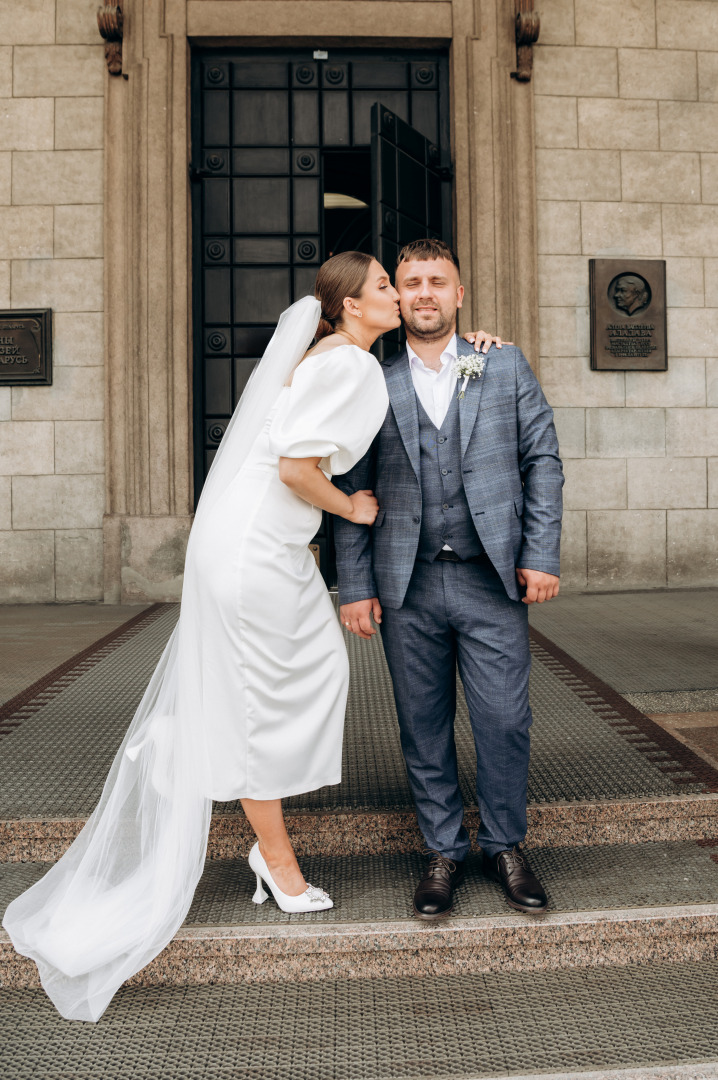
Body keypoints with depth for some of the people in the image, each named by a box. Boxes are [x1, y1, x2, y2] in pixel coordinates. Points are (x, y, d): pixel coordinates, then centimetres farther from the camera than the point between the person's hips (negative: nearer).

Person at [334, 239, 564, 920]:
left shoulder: (505, 366, 9)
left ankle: (504, 847, 24)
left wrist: (542, 555, -2)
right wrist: (354, 588, 0)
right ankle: (444, 852, 25)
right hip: (408, 587, 1)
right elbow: (351, 494, 6)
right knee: (423, 727, 8)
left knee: (505, 721, 2)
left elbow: (542, 460, 6)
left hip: (491, 581, 0)